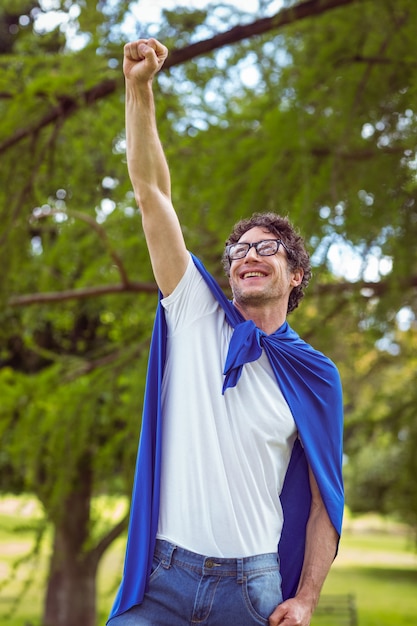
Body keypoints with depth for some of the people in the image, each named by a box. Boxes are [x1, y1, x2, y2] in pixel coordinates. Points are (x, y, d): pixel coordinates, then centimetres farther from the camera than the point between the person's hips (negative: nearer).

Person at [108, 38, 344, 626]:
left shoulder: (315, 374, 3)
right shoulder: (196, 314, 4)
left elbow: (325, 496, 4)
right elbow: (152, 192, -1)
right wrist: (139, 89, -7)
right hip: (160, 574, 1)